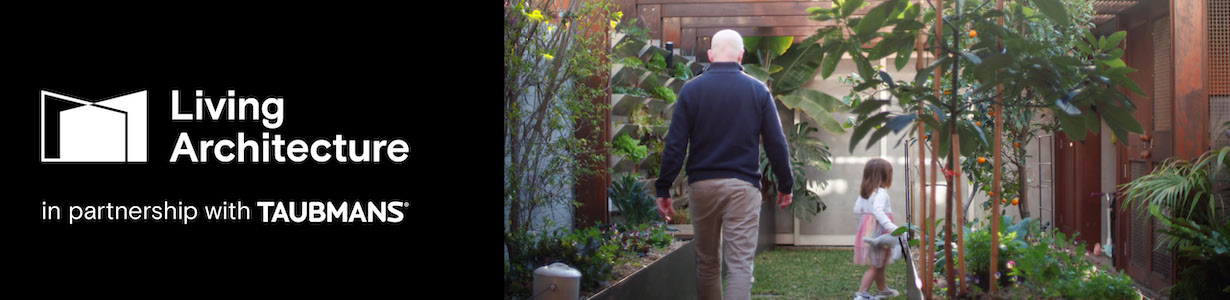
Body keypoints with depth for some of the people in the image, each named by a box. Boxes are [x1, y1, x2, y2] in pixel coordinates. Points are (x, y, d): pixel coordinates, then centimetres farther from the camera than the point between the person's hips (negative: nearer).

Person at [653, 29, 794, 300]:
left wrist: (663, 189, 2)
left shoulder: (691, 90, 1)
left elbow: (675, 145, -3)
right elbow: (776, 143, 3)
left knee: (707, 262, 15)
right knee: (740, 264, -4)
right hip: (743, 186, -1)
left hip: (702, 185, 1)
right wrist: (785, 185, 13)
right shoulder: (758, 90, 2)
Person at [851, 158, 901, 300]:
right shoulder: (881, 193, -17)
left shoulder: (864, 192, 9)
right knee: (874, 266, -4)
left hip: (866, 229, 9)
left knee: (879, 263, 24)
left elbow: (857, 210, 12)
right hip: (877, 232, -9)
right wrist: (891, 227, -34)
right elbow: (877, 211, -29)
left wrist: (862, 223, 27)